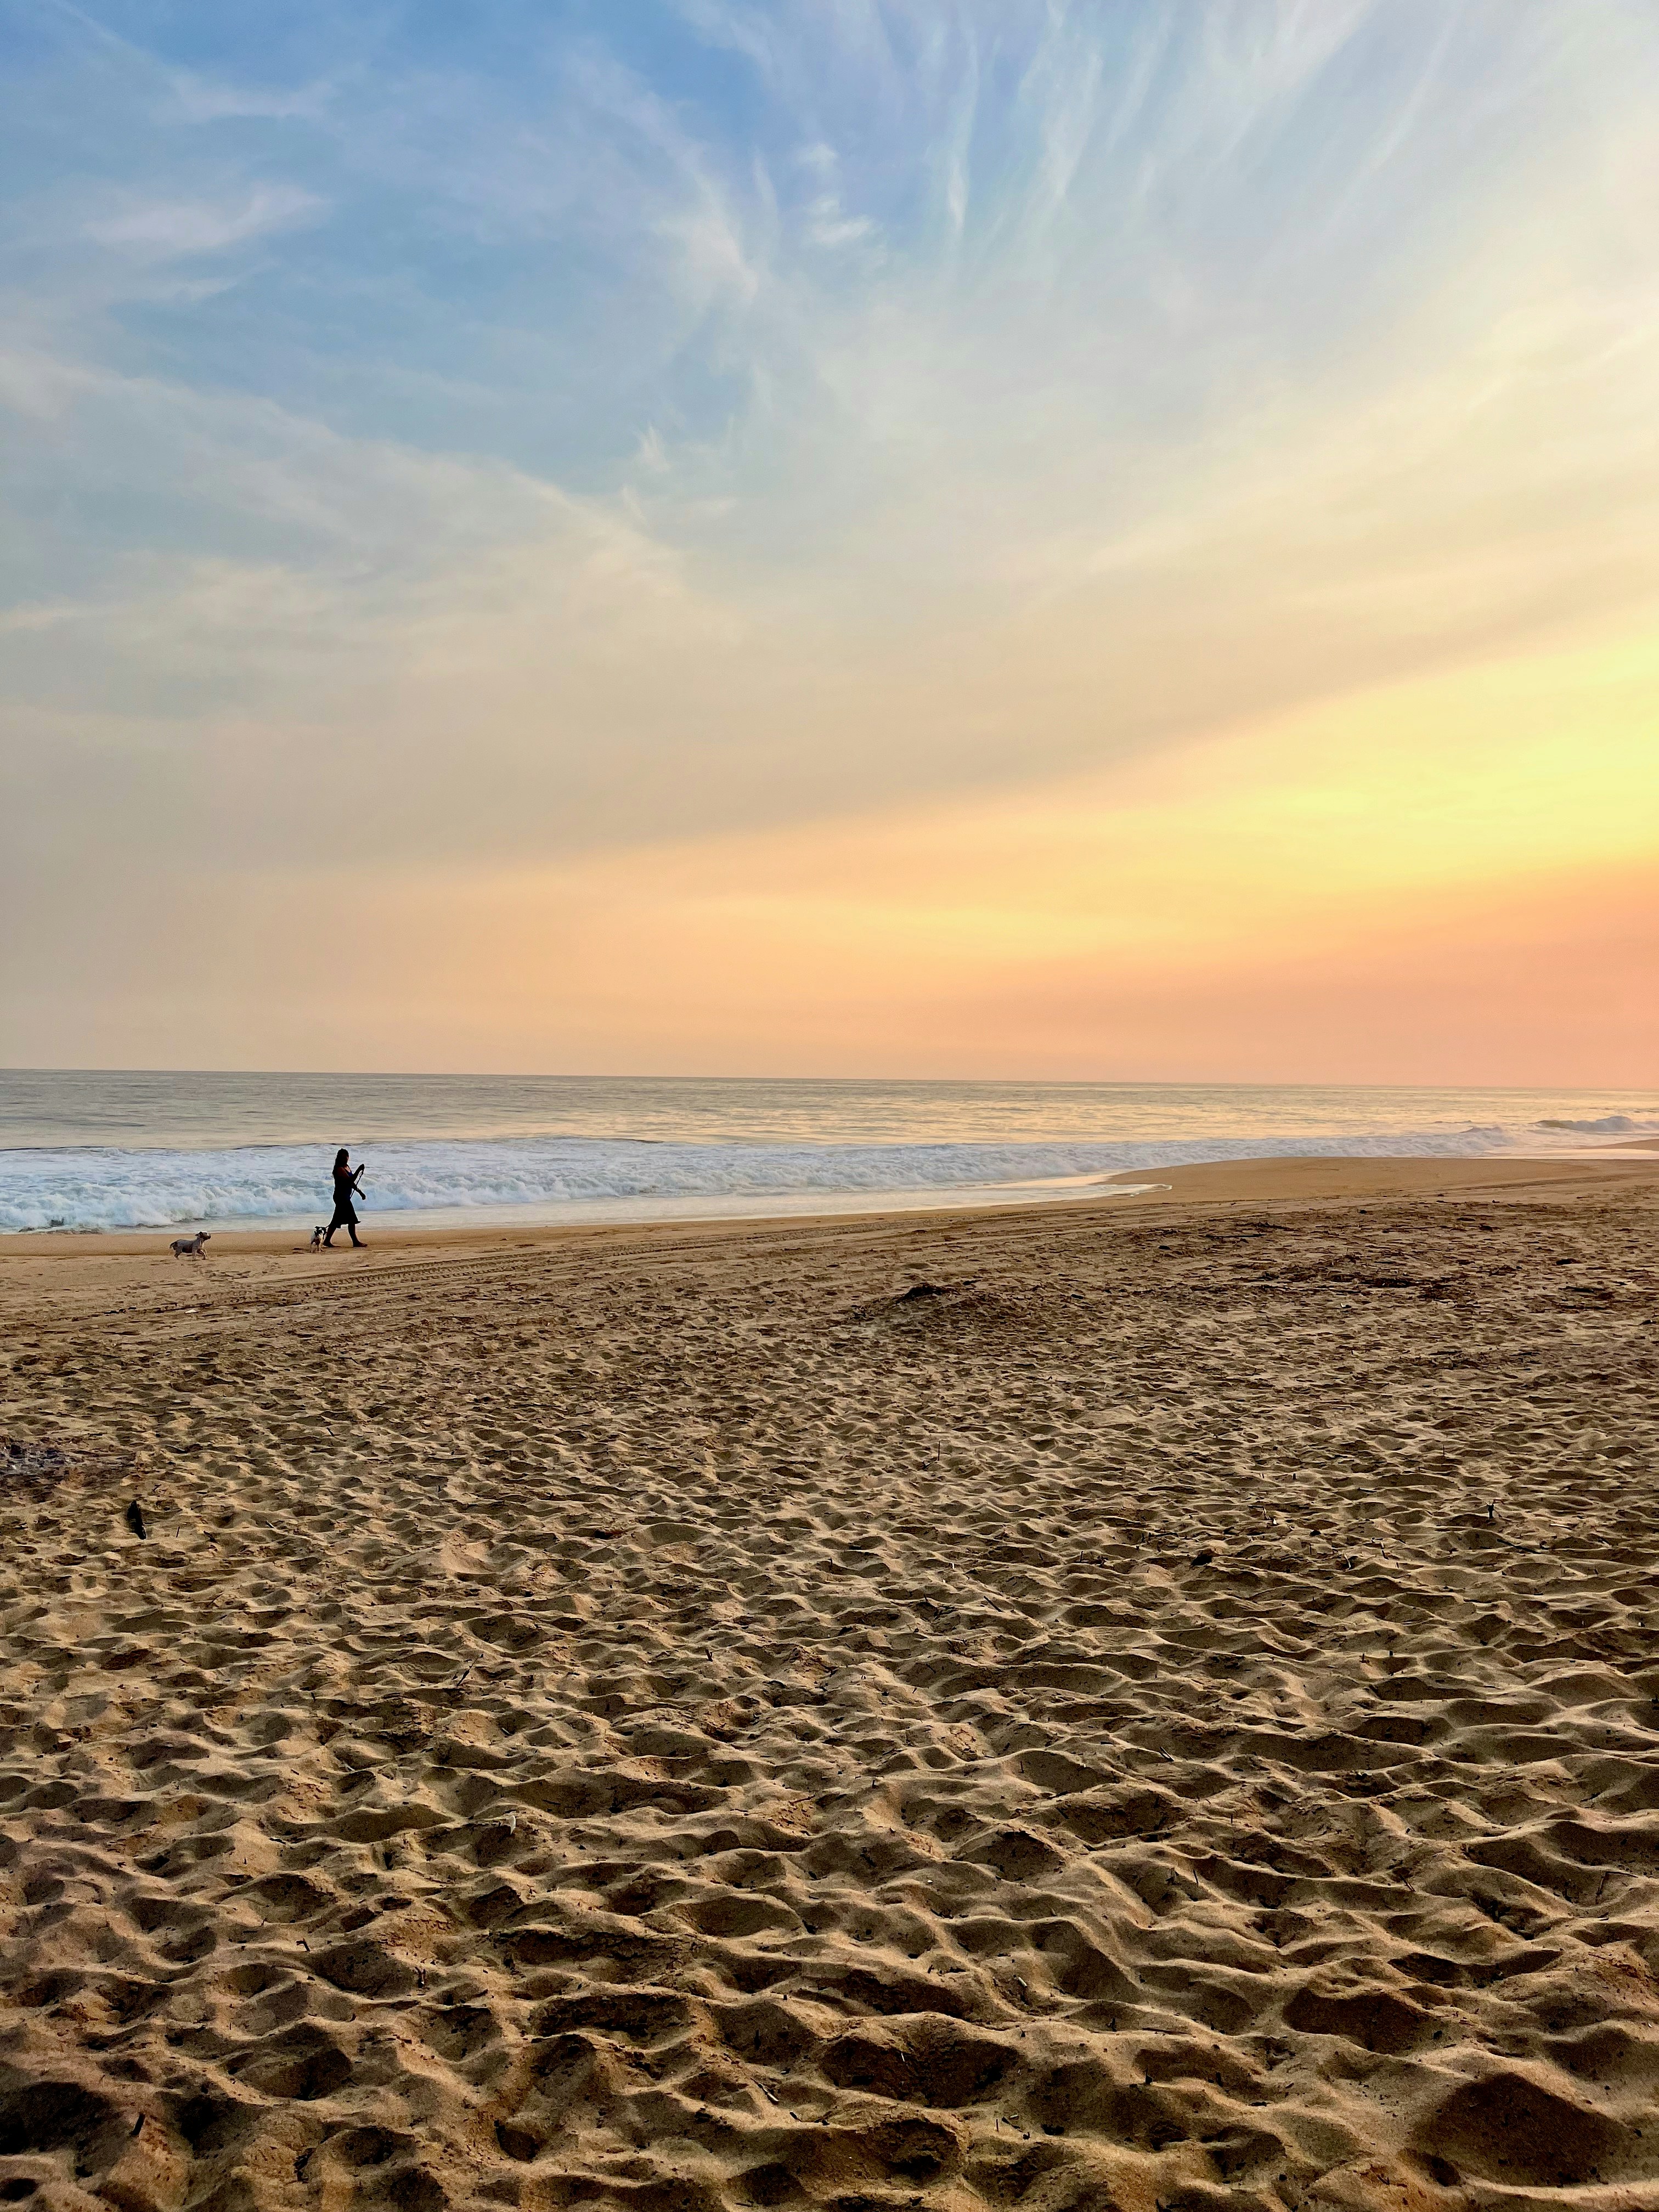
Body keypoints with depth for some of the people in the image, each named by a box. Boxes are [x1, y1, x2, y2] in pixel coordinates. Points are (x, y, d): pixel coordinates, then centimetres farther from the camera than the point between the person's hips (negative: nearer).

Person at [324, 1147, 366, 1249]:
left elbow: (351, 1183, 22)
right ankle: (356, 1242, -4)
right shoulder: (339, 1169, -15)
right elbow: (350, 1181, -26)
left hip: (345, 1197, 10)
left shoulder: (347, 1167, 14)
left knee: (337, 1220, 12)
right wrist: (359, 1170, -30)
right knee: (352, 1220, -8)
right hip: (341, 1197, -10)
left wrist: (360, 1192, 20)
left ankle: (327, 1241, 15)